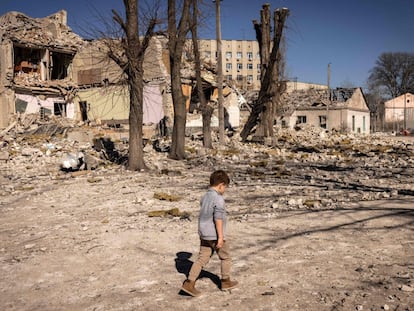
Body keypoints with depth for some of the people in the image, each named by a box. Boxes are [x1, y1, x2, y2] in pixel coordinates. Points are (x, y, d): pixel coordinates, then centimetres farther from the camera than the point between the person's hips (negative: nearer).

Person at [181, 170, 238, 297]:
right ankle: (225, 282, 26)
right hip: (215, 235, -7)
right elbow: (218, 219, -20)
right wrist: (220, 237, -17)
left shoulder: (204, 197, 10)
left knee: (202, 259, 7)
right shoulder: (218, 199, -17)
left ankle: (189, 283, -1)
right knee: (225, 258, 13)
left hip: (204, 235, 7)